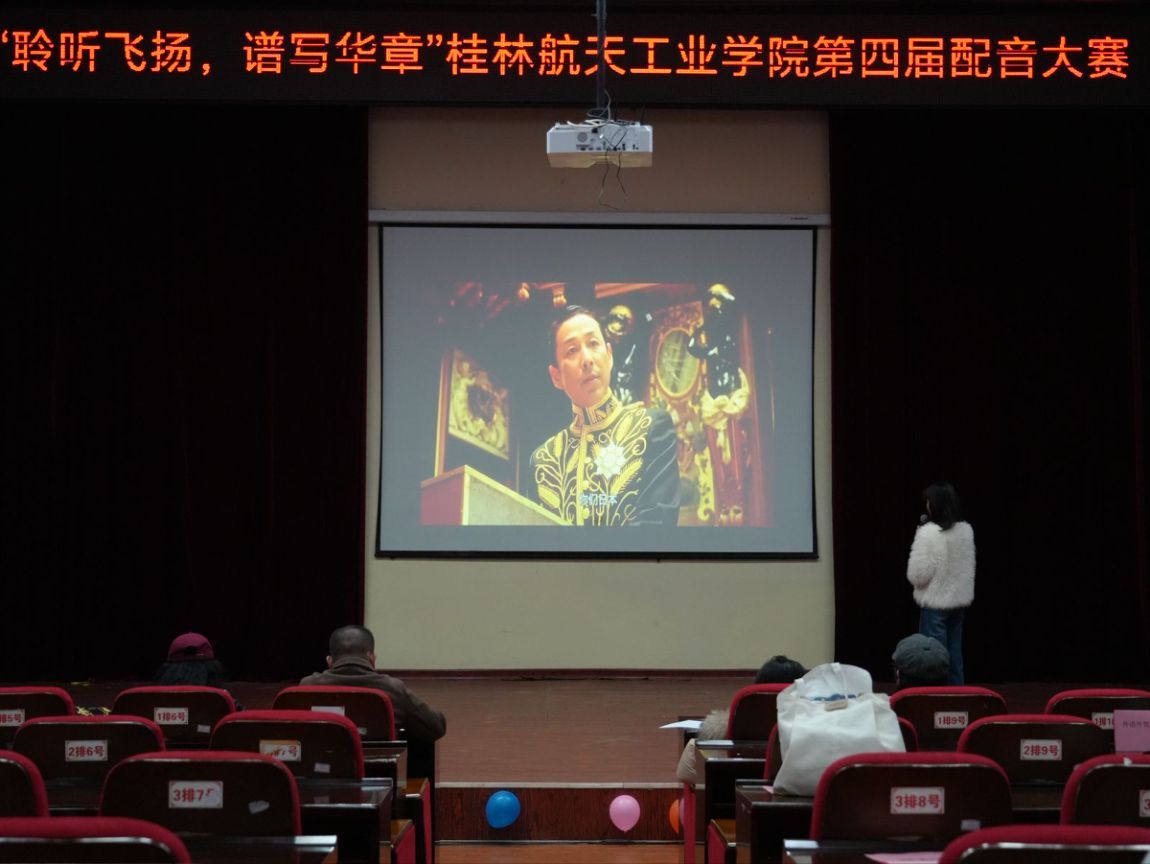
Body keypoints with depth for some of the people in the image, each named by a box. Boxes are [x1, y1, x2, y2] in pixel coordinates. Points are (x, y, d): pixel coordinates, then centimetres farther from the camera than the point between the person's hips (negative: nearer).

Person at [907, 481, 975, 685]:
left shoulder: (928, 532, -19)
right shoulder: (966, 530, 2)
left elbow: (917, 576, -15)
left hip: (935, 604, -6)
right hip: (960, 601, 6)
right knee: (955, 654, 15)